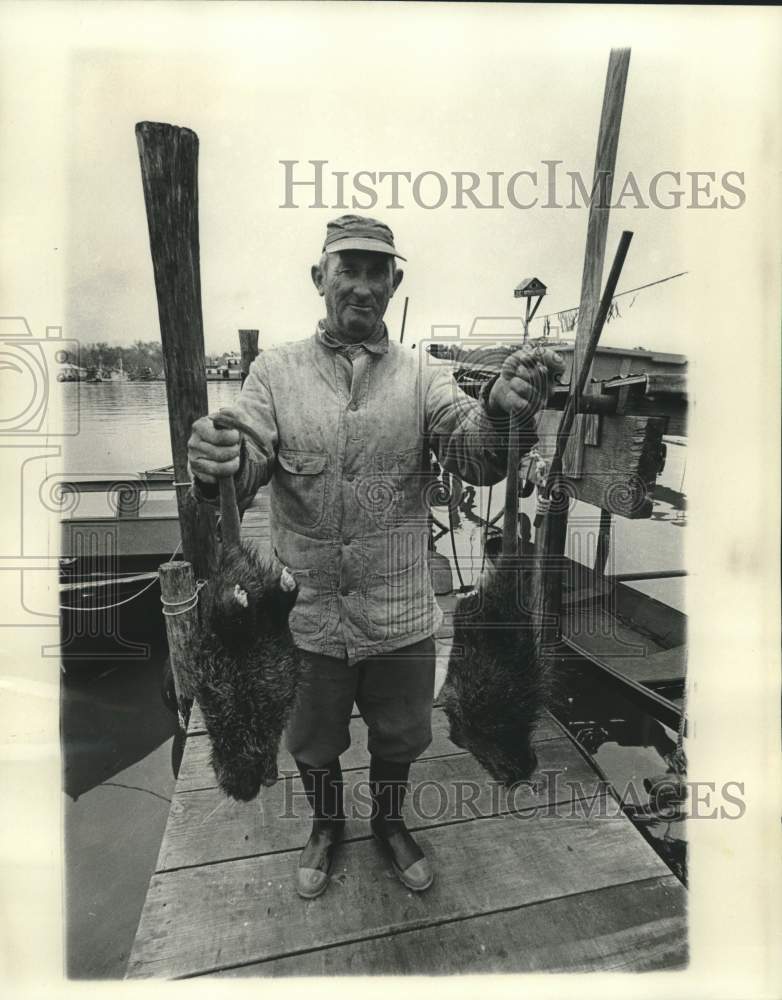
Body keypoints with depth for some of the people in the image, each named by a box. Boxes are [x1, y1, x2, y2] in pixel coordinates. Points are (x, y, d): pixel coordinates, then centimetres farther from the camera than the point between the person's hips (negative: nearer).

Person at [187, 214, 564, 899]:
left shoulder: (422, 375, -3)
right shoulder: (276, 371, -3)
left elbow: (474, 457, -17)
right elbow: (245, 463, -14)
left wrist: (500, 410, -40)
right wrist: (216, 465, -39)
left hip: (401, 612, 1)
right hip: (307, 610, 0)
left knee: (398, 738, 22)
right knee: (314, 743, 22)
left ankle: (390, 823, 54)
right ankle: (327, 827, 54)